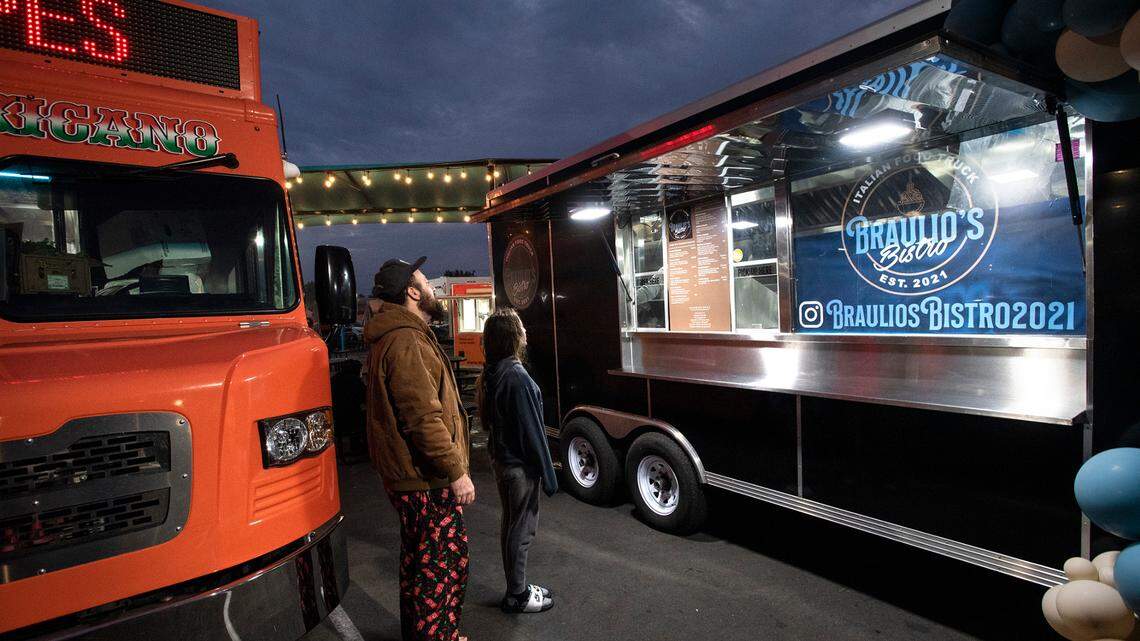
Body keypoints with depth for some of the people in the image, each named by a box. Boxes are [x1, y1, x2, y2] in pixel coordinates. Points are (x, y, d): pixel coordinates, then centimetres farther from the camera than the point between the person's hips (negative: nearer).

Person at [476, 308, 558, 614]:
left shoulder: (490, 374, 3)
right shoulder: (517, 377, -24)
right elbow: (532, 430, -21)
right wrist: (548, 474, -14)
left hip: (501, 458, 9)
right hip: (520, 464, -9)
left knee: (511, 524, 19)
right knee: (522, 528, 6)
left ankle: (517, 586, 34)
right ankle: (517, 596, 21)